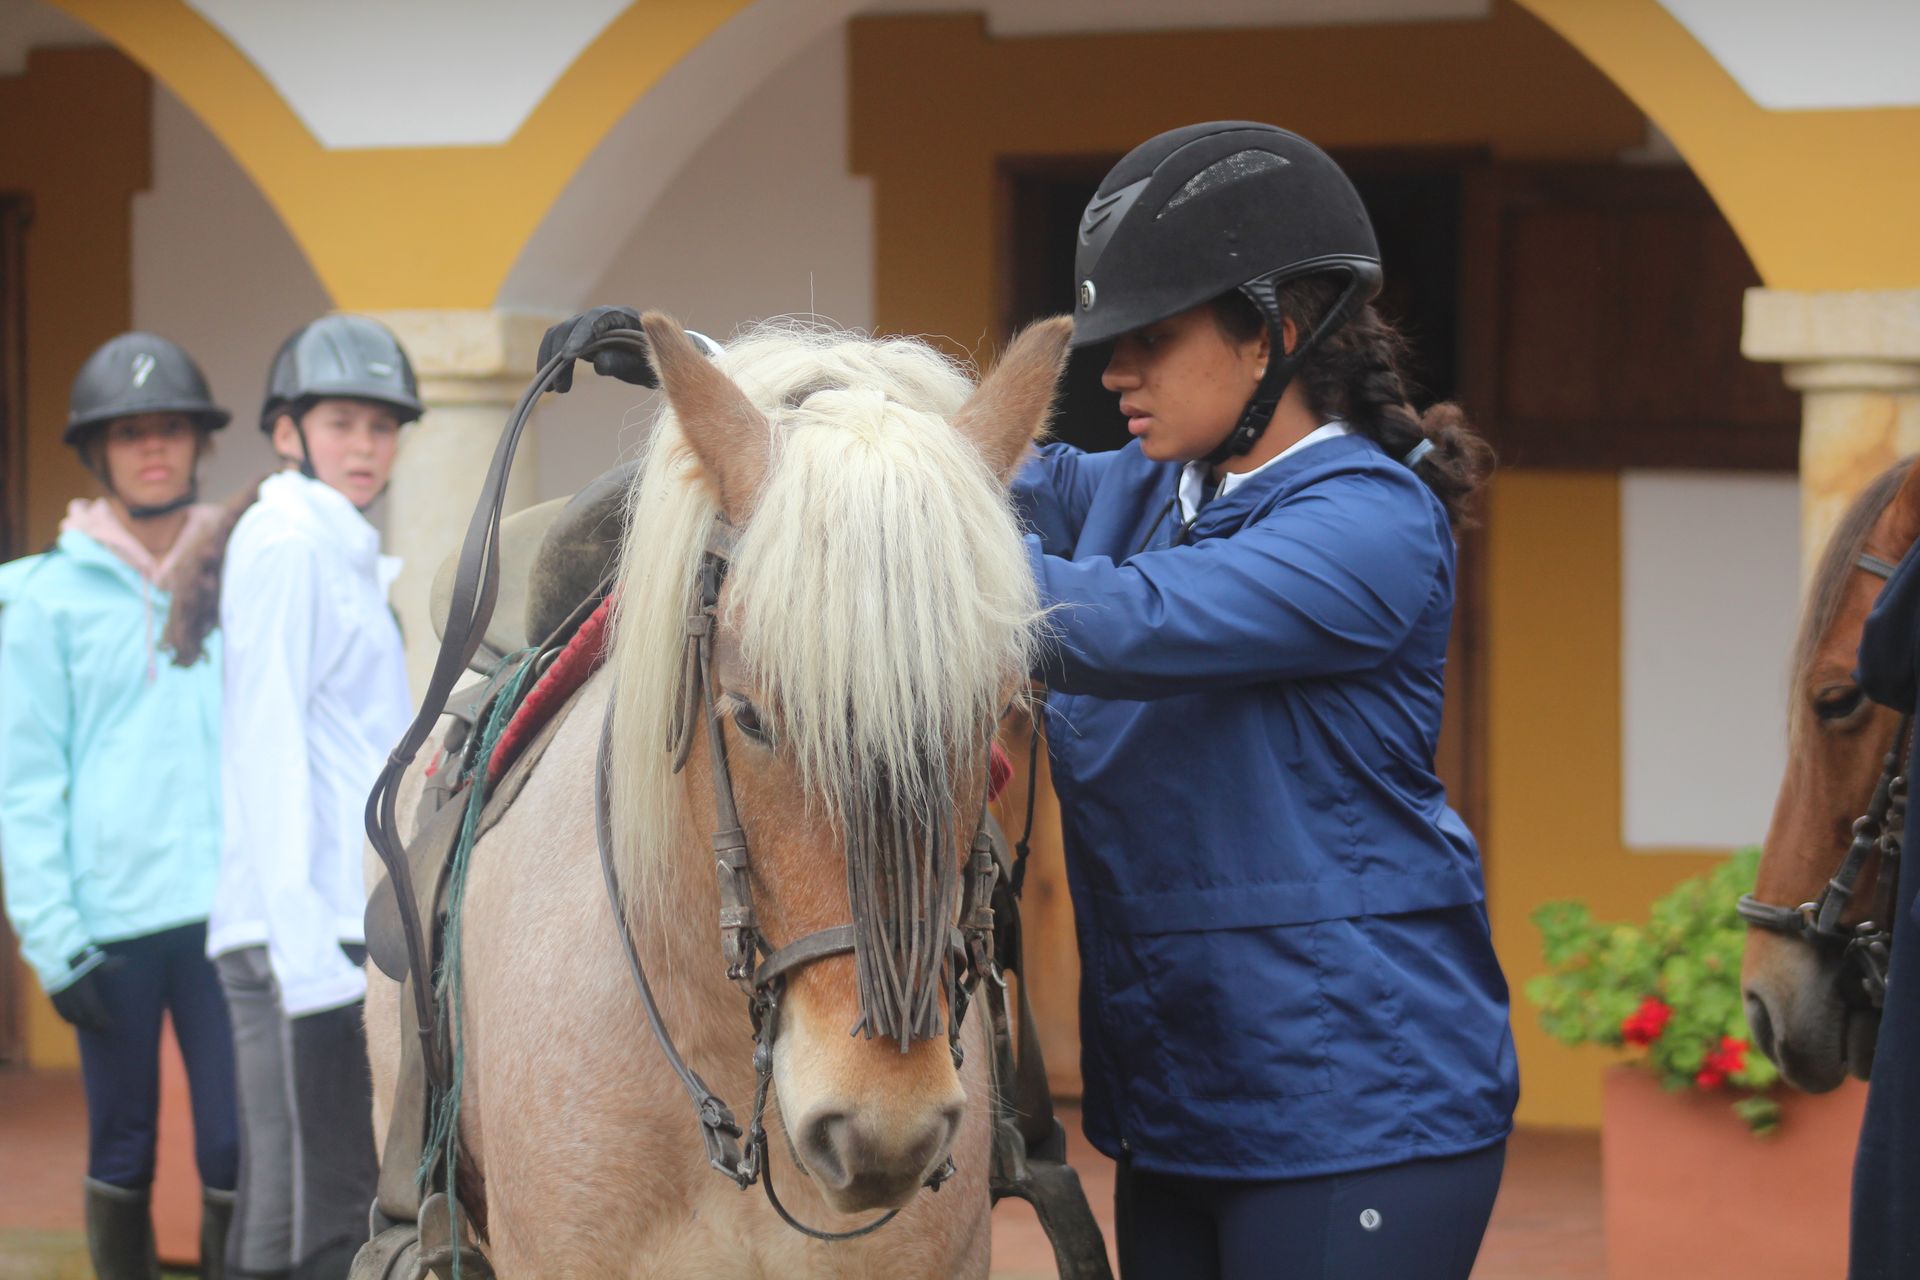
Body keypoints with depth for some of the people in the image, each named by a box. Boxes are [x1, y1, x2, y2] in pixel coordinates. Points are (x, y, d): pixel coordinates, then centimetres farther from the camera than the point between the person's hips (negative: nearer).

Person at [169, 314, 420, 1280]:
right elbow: (267, 746, -15)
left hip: (350, 930, 10)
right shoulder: (288, 544, -8)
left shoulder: (344, 552, 20)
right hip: (304, 932, -10)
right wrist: (302, 945, -20)